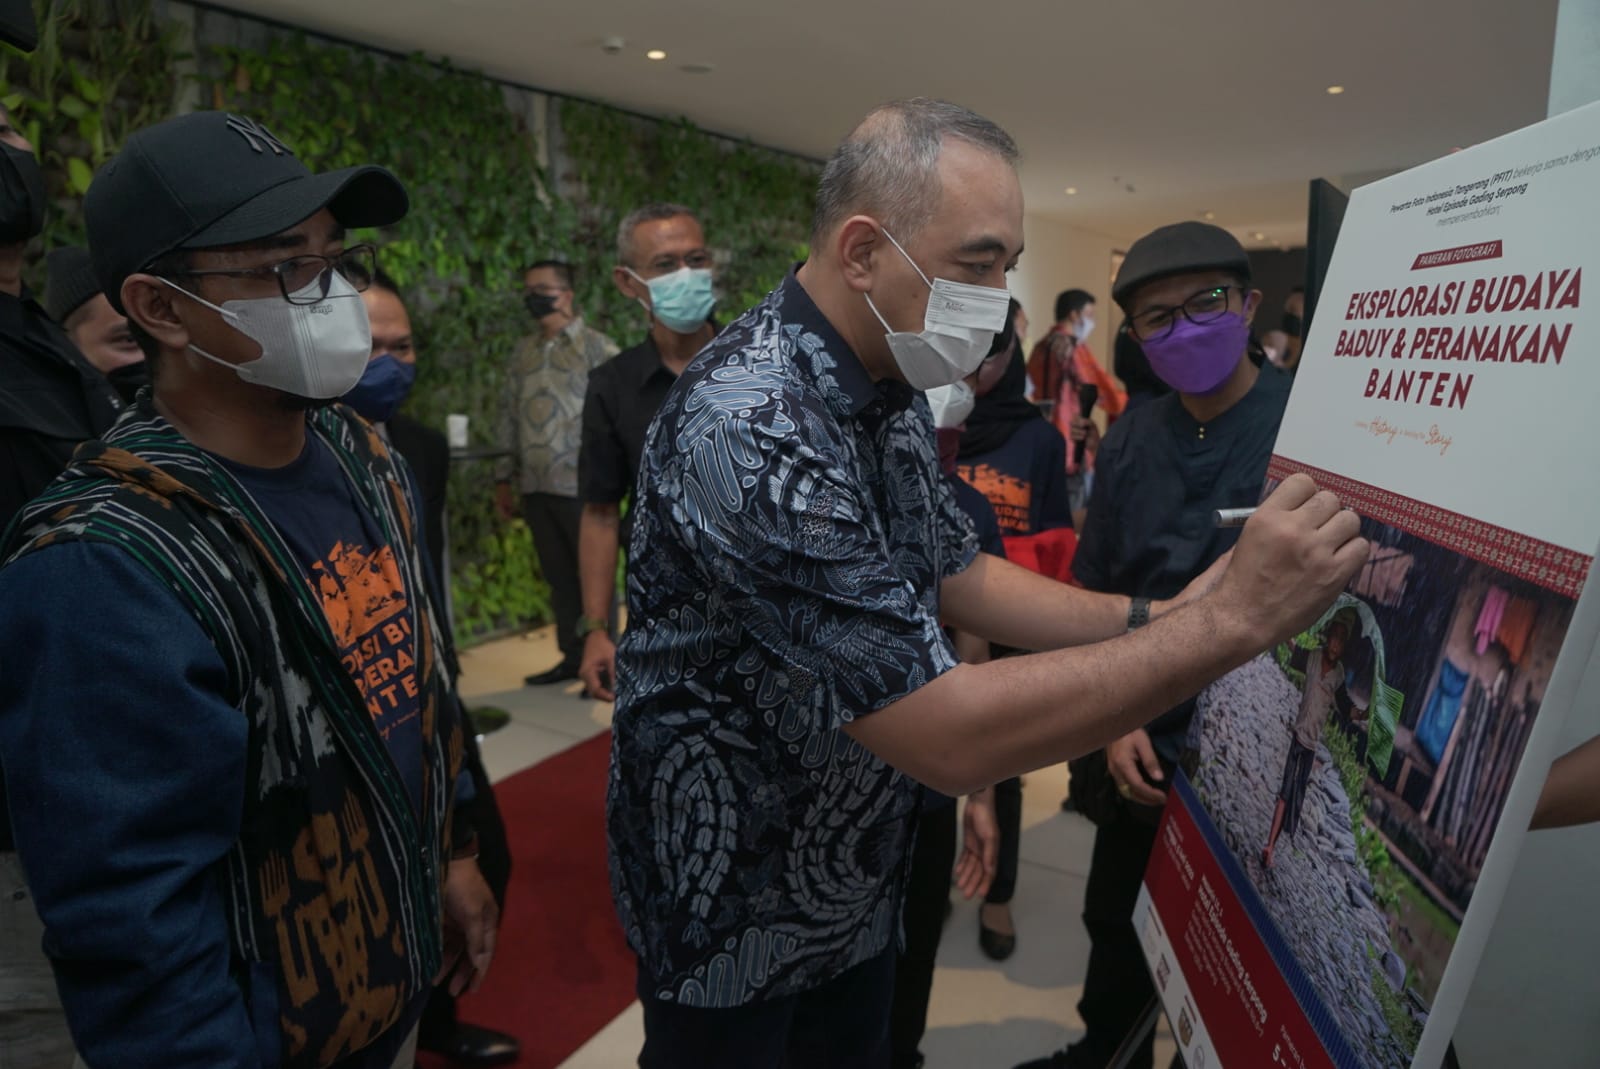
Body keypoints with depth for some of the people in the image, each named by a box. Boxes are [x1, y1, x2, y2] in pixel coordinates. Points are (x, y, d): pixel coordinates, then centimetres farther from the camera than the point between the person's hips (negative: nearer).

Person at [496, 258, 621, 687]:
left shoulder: (596, 347, -4)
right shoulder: (523, 352, 15)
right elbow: (512, 416, 18)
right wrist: (504, 476, 16)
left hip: (581, 484, -6)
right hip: (536, 487, 6)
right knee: (558, 576, 12)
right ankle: (573, 656, 23)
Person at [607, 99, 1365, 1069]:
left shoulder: (891, 392, -1)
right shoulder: (749, 426, -32)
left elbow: (960, 578, 6)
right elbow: (952, 736, -34)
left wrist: (1159, 614, -6)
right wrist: (1232, 620, -30)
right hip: (733, 915, -7)